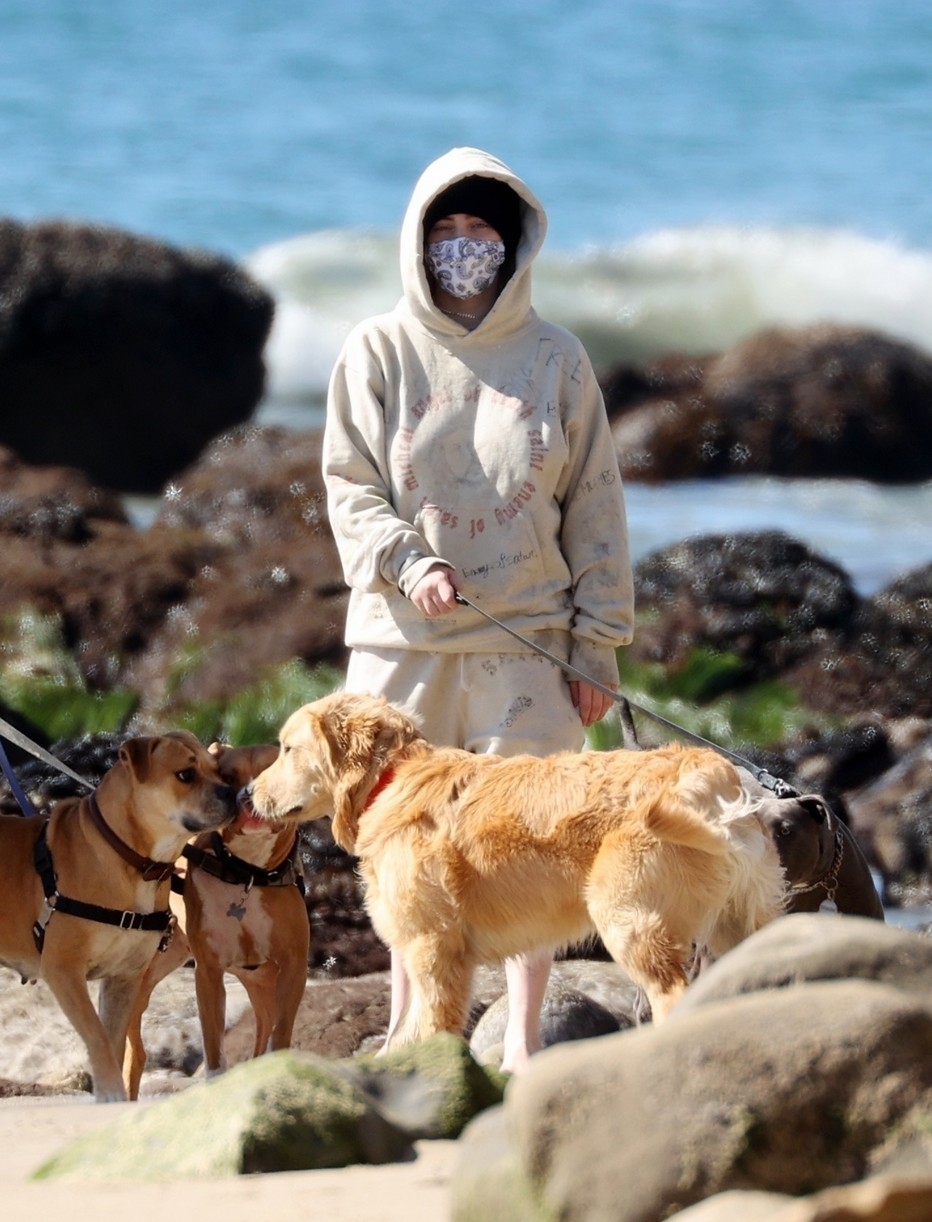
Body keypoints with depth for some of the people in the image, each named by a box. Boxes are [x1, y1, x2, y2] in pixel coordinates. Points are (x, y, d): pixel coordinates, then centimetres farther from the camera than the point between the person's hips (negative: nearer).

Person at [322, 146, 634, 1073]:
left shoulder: (554, 358, 5)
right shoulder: (378, 352, 4)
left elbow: (593, 507, 7)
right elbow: (349, 485, 5)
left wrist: (597, 642, 2)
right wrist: (405, 561, -14)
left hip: (526, 639, 0)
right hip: (403, 642, 0)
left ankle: (521, 1041, 3)